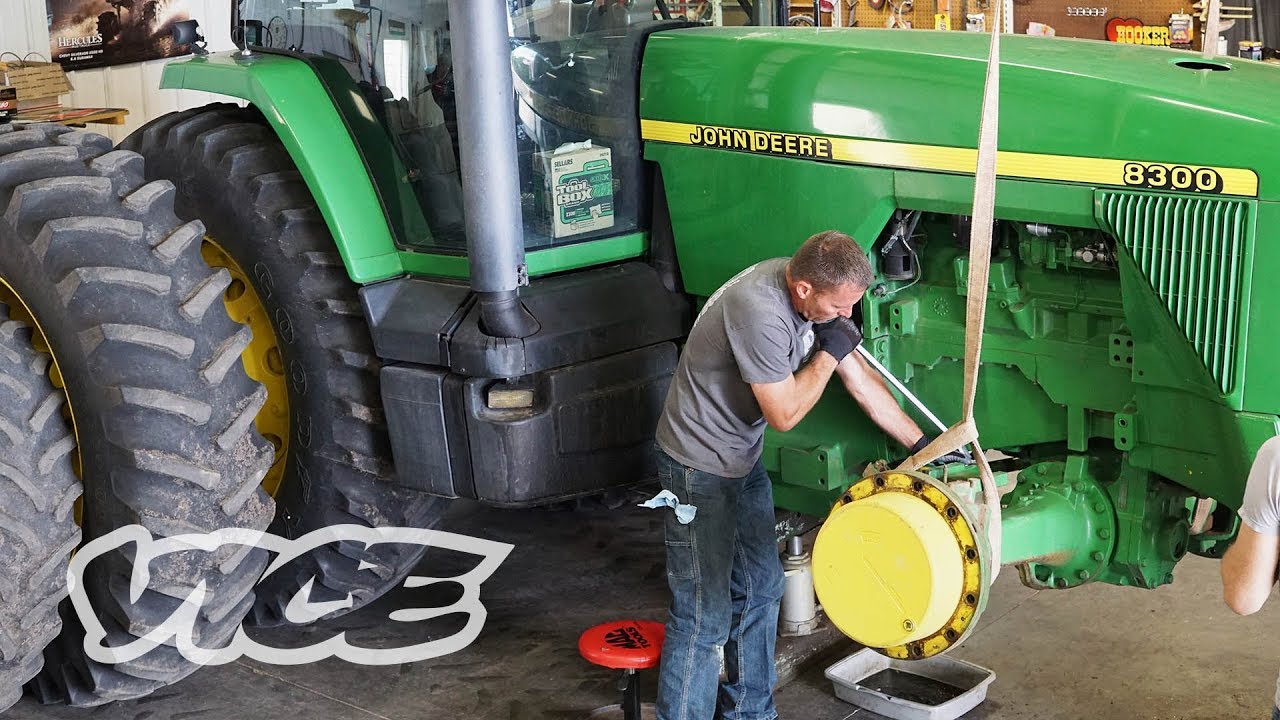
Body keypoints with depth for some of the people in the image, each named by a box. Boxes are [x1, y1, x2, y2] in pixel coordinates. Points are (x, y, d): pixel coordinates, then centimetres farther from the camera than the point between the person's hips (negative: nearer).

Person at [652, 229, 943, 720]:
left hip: (743, 460, 9)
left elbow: (860, 379, 4)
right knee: (704, 615, -6)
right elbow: (784, 414, -24)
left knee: (760, 591, 18)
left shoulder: (818, 294, -5)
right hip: (700, 467, -9)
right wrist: (829, 353, -15)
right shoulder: (759, 311, -33)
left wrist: (923, 446, 5)